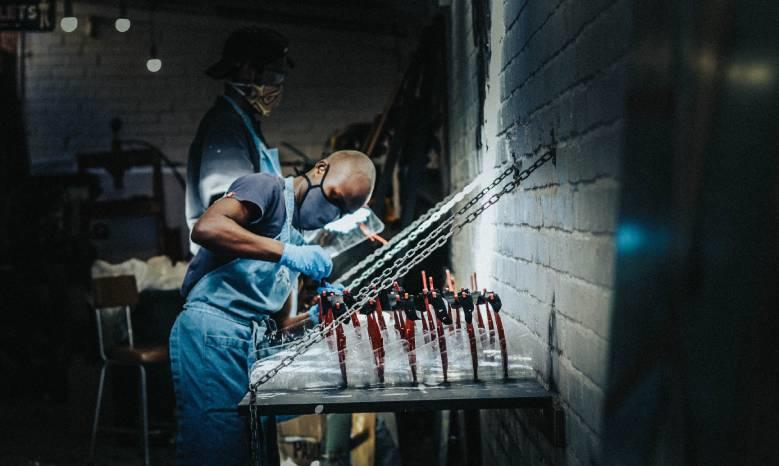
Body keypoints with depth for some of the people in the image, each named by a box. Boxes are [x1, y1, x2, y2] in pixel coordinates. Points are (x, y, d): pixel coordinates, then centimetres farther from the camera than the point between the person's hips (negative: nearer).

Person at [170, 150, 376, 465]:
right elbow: (205, 228, -20)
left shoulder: (297, 239, 24)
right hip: (212, 332, -9)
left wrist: (313, 317, 2)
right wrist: (286, 253, -22)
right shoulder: (268, 186, 0)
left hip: (256, 343, 9)